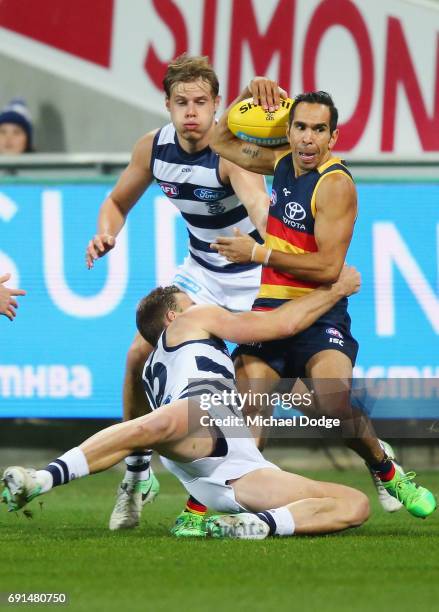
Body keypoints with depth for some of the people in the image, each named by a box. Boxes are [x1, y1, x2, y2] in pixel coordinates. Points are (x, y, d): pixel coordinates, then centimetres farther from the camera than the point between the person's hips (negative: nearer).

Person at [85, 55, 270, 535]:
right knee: (140, 354, -5)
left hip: (255, 274, -5)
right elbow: (118, 202, 6)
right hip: (201, 270, 5)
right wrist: (107, 233, -17)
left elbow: (259, 206, -48)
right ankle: (138, 472, 12)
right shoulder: (153, 147, -10)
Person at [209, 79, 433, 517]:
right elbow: (221, 142, 26)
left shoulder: (336, 183, -14)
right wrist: (248, 96, 10)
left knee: (336, 407, -24)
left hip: (319, 316, -6)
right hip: (270, 308, 6)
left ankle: (384, 467, 4)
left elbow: (328, 266, -21)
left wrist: (259, 253, -16)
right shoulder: (283, 161, 9)